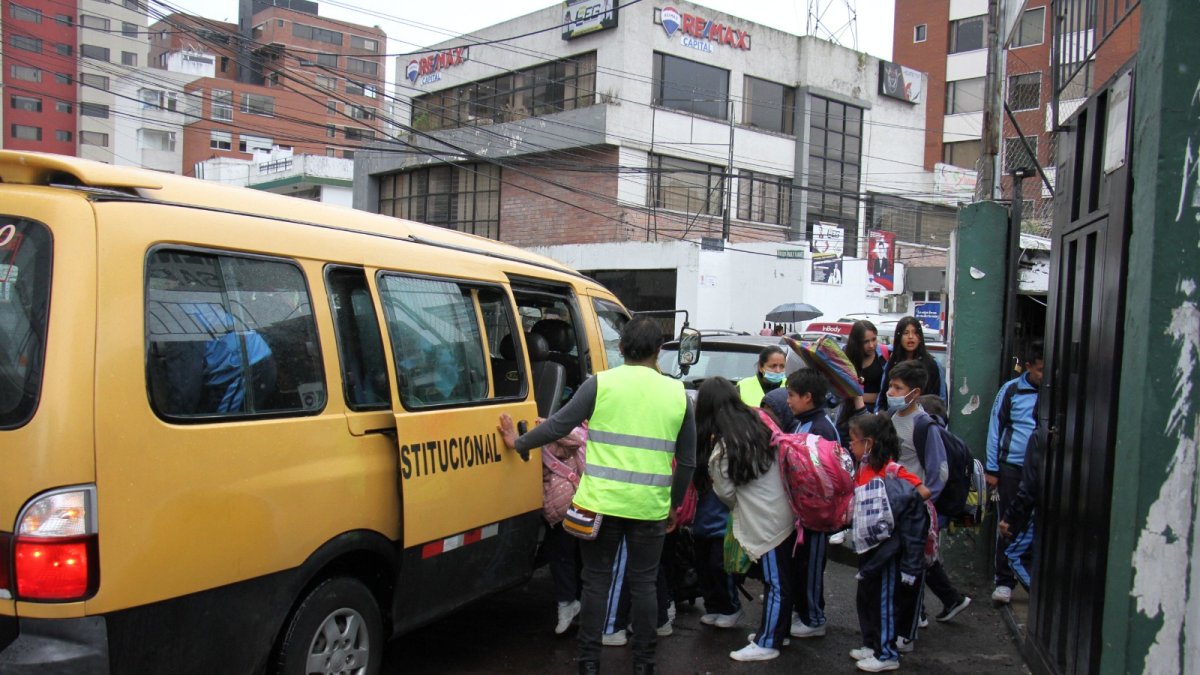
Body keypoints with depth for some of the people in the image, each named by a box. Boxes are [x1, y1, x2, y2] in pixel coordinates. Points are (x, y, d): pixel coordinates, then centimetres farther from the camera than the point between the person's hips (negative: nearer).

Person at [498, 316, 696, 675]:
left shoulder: (600, 383, -5)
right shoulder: (677, 393, 4)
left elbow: (558, 425, -2)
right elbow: (687, 461, 9)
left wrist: (518, 442, 15)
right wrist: (674, 505, 22)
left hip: (601, 503, -1)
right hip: (651, 507, 2)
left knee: (596, 581, 11)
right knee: (643, 583, 14)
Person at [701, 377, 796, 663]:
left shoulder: (721, 448, -14)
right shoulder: (758, 424, 4)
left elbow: (727, 494, -4)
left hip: (766, 522, -7)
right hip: (784, 513, 7)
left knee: (774, 583, 2)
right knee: (781, 579, 17)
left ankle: (767, 643, 13)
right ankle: (776, 631, 30)